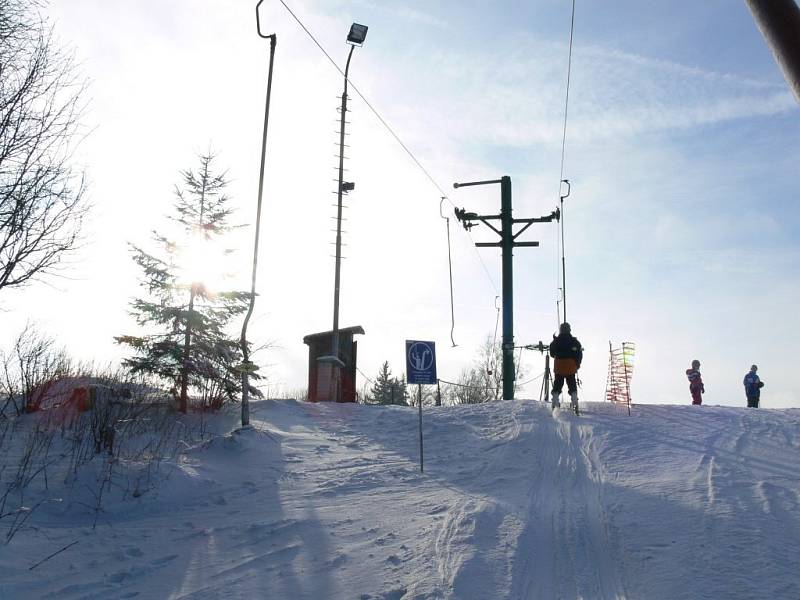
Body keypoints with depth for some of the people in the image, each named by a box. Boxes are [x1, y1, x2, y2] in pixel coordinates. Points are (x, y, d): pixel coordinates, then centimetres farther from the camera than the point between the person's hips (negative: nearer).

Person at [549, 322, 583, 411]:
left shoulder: (556, 341, -2)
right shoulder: (574, 341, -2)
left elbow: (552, 354, 9)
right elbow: (579, 354, 1)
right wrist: (577, 364, 13)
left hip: (559, 368, 0)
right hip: (571, 368, 0)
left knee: (557, 386, 7)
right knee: (572, 387, 8)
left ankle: (555, 404, 1)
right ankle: (575, 404, 1)